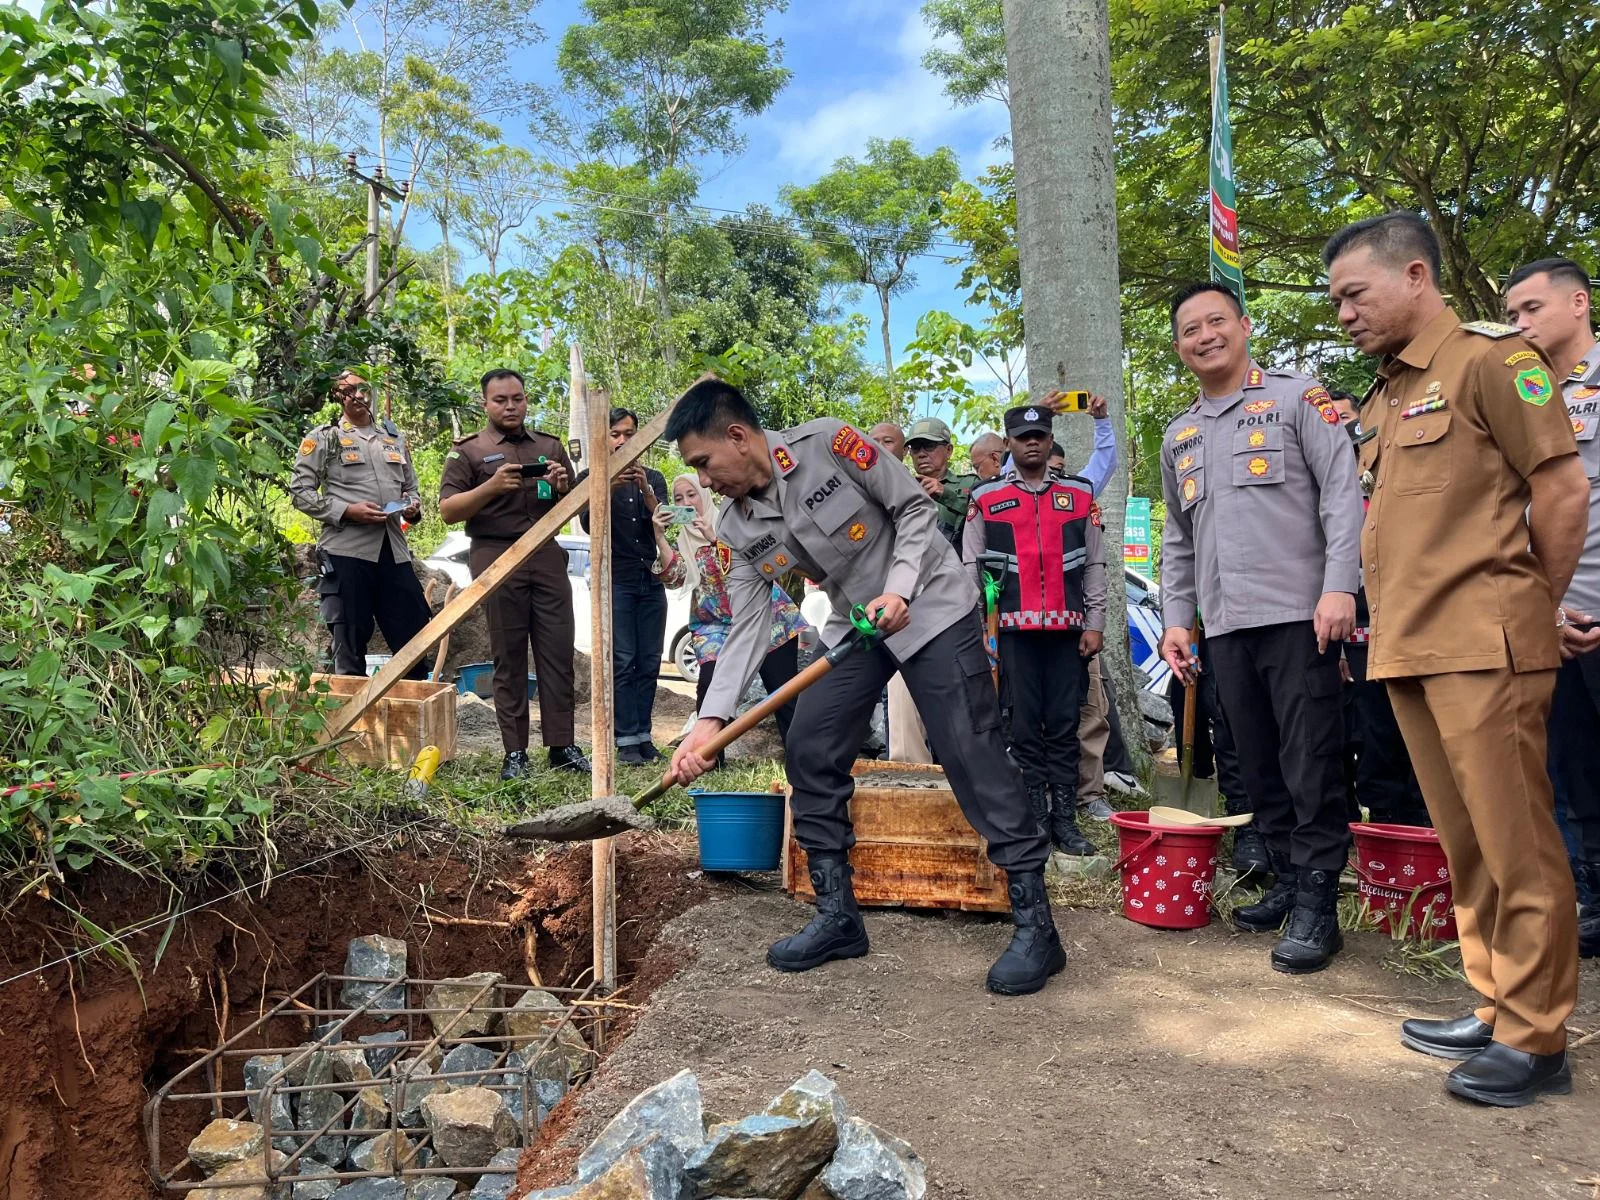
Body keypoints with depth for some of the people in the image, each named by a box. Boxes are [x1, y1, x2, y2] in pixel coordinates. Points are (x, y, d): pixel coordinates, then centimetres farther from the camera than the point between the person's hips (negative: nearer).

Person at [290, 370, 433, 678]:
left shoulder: (395, 439, 19)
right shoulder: (322, 438, 4)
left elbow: (412, 487, 25)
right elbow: (300, 491, -1)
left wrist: (413, 506, 1)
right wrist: (346, 511, -14)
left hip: (394, 550, 4)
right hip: (346, 551, -4)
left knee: (415, 638, 6)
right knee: (350, 646, 3)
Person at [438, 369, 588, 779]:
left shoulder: (550, 446, 18)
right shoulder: (469, 451, 7)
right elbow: (448, 511, -1)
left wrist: (562, 486, -1)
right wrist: (492, 487, -16)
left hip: (547, 555, 3)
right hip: (496, 557, -3)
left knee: (558, 653, 0)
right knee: (508, 658, 0)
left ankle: (562, 745, 5)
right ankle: (514, 752, 4)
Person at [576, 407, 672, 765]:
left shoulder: (653, 478, 15)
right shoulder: (592, 477, 8)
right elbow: (589, 524, -8)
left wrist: (644, 488, -19)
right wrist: (608, 488, -25)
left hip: (651, 579, 3)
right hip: (615, 580, -3)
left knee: (650, 663, 1)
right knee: (623, 662, -9)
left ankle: (643, 735, 6)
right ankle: (627, 739, -7)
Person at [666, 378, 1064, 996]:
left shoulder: (829, 443, -20)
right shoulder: (736, 532, -5)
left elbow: (915, 508, -12)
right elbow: (748, 627, -8)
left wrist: (899, 590, -25)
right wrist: (711, 720, -18)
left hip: (929, 607, -6)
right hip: (854, 624, 6)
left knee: (972, 754, -11)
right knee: (810, 757, -2)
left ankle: (1035, 925, -2)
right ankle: (837, 916, 12)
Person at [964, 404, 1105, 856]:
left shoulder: (1080, 494, 10)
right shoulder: (986, 499, 5)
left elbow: (1095, 565, 10)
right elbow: (970, 568, 6)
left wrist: (1095, 624, 4)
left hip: (1067, 630, 1)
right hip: (1014, 630, -1)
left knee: (1064, 725, 4)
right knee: (1025, 726, 3)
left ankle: (1065, 820, 12)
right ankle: (1034, 820, 11)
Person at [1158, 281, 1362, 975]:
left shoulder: (1297, 398, 3)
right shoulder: (1178, 436, 18)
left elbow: (1343, 492, -5)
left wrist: (1339, 585, -15)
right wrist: (1175, 619, 13)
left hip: (1297, 613, -5)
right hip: (1225, 625, 5)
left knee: (1311, 765, -3)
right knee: (1259, 767, 9)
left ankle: (1316, 904, 5)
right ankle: (1286, 882, 21)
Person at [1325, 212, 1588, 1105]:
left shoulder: (1489, 360, -5)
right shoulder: (1384, 398, 19)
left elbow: (1565, 493, -7)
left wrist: (1536, 611, 2)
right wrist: (1390, 623, 13)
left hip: (1483, 649, -8)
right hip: (1410, 652, 8)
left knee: (1516, 846, -1)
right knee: (1465, 845, 14)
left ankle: (1536, 1040, 10)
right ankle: (1496, 1010, 25)